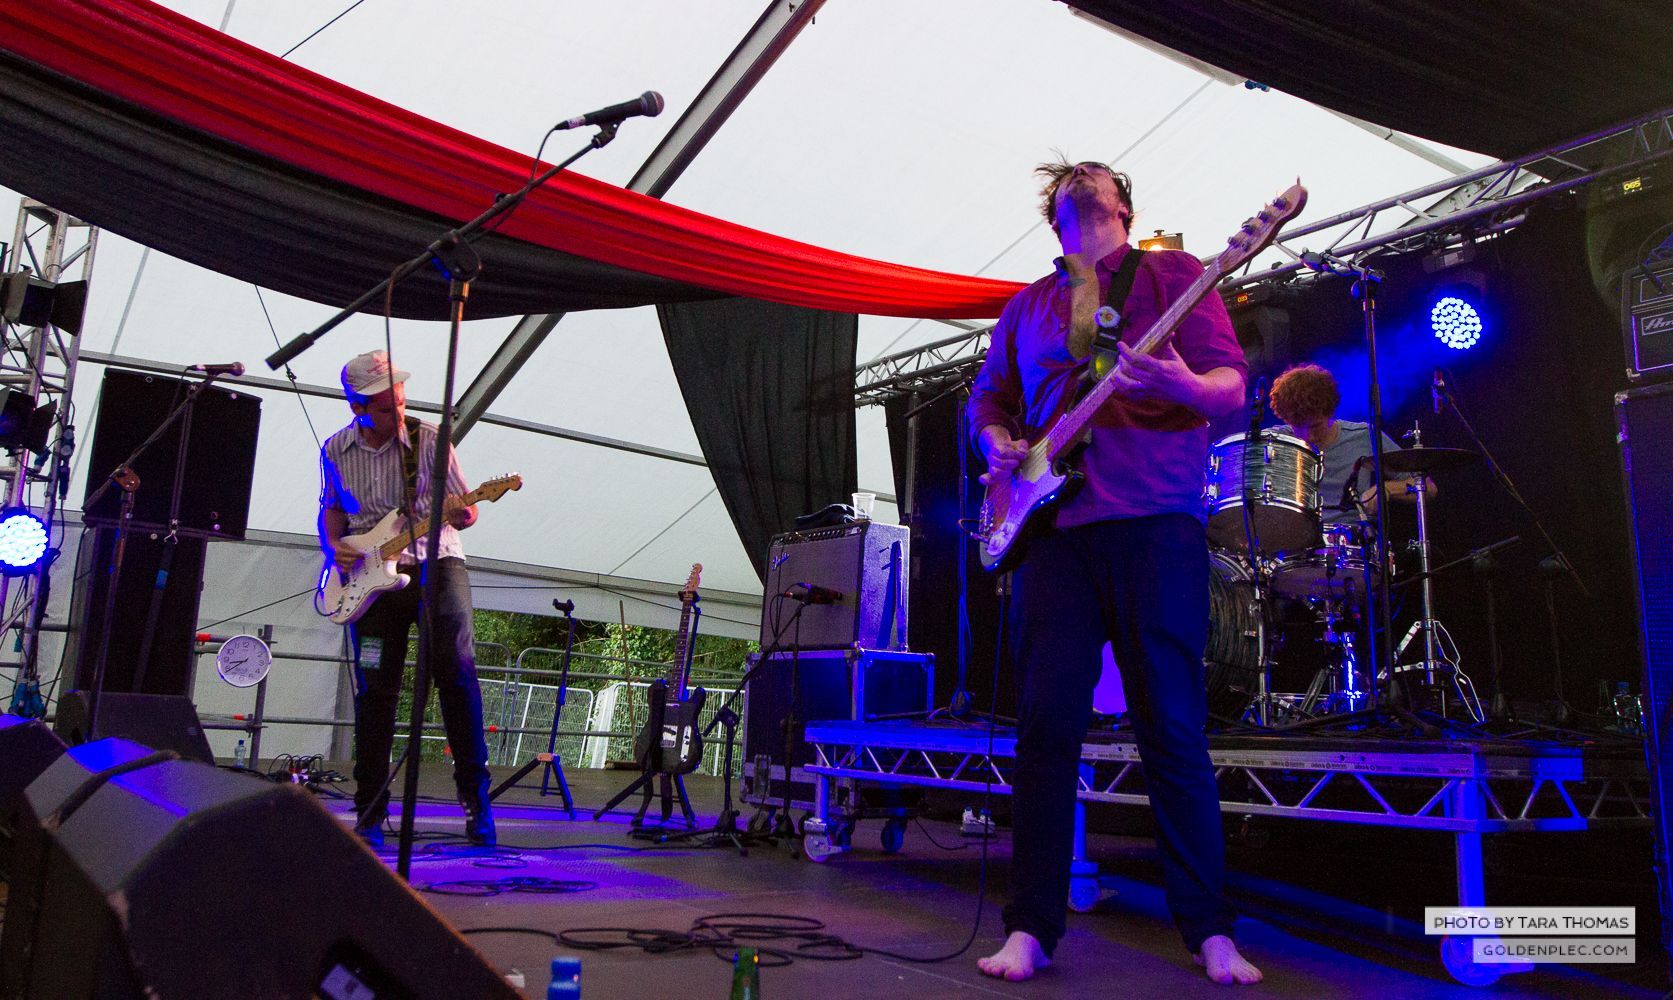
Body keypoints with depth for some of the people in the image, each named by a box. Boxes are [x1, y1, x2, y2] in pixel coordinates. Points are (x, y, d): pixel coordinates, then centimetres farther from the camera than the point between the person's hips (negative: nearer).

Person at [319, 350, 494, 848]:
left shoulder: (428, 438, -4)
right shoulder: (335, 451, 5)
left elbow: (464, 507, 1)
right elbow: (331, 509, 20)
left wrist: (460, 515, -22)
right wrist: (333, 547, 0)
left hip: (436, 563, -2)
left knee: (457, 670, -18)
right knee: (375, 691, 1)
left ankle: (475, 796, -8)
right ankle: (370, 814, 13)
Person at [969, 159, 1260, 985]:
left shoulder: (1171, 272, 11)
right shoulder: (1028, 305, 22)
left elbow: (1231, 385, 1)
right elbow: (988, 397, 26)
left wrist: (1184, 386, -22)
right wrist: (999, 442, 3)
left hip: (1154, 522, -3)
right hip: (1052, 526, 3)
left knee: (1173, 726, -2)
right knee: (1045, 722, -1)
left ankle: (1209, 931, 10)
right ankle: (1031, 928, 7)